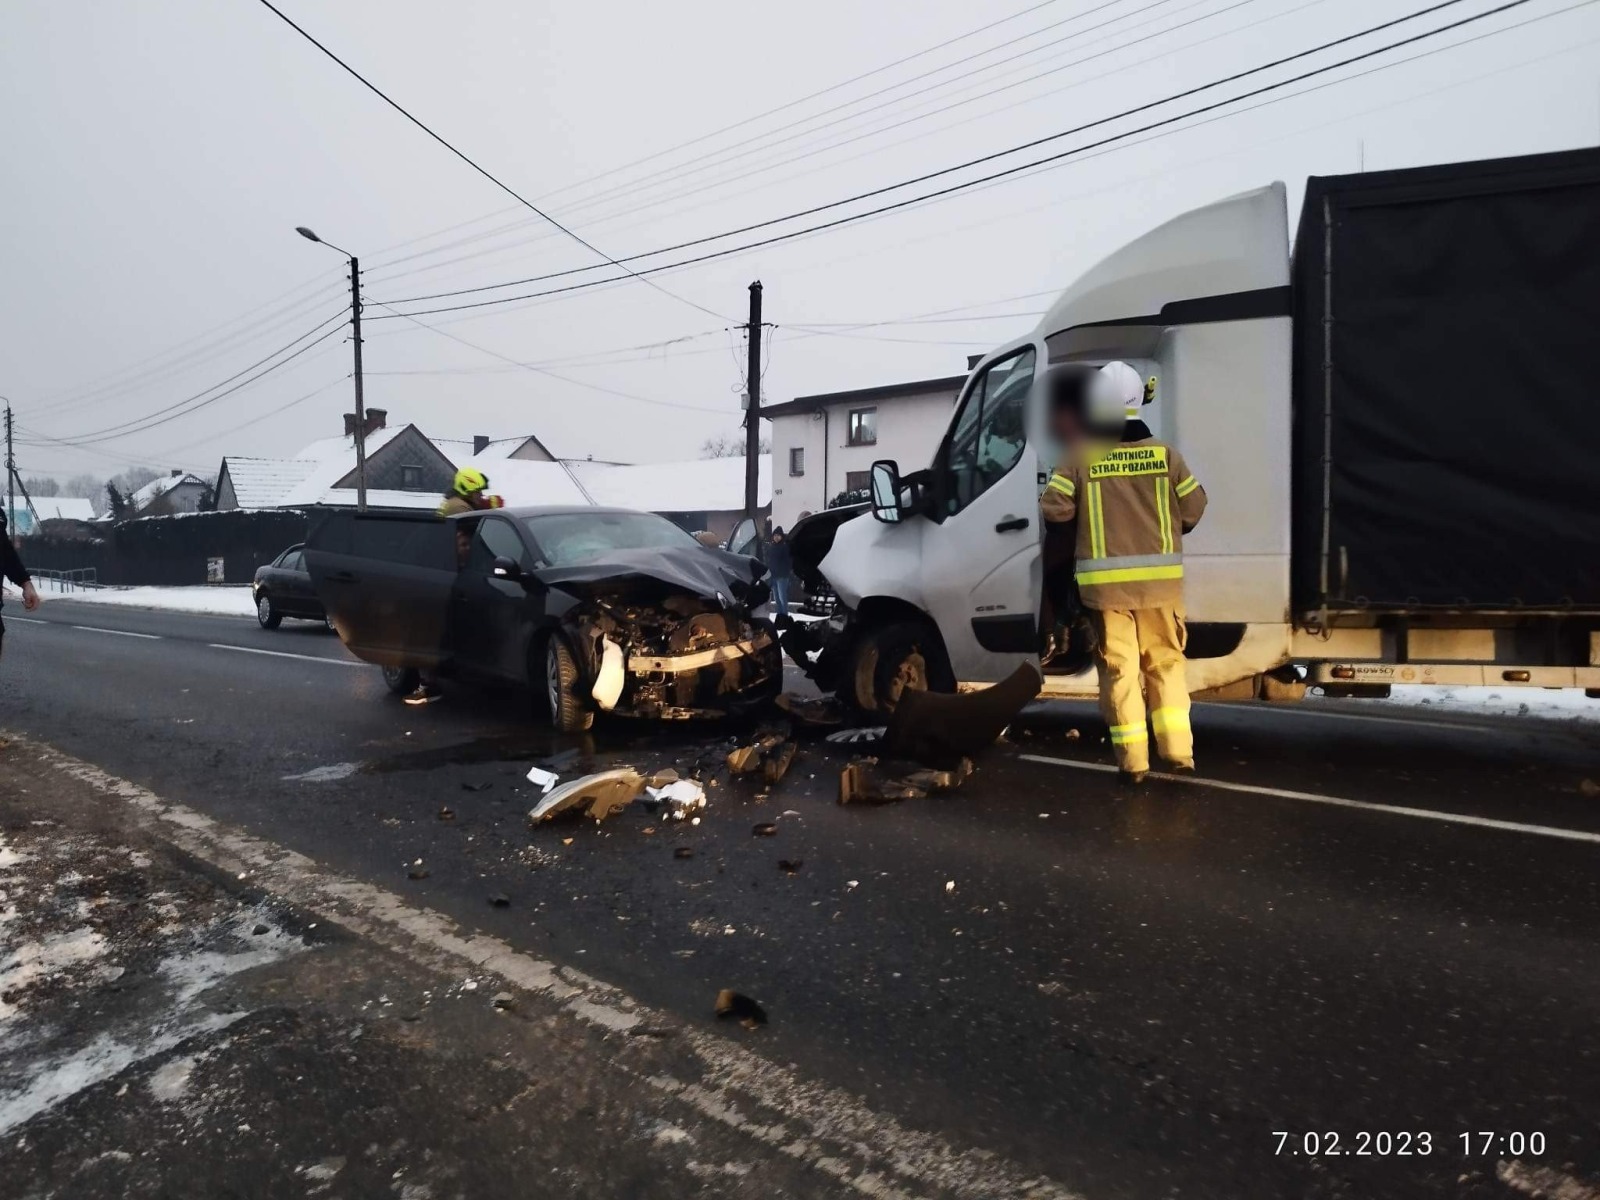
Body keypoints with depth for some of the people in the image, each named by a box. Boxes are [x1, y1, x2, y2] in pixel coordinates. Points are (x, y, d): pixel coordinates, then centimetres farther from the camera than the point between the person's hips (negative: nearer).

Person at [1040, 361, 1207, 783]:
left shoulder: (1079, 456, -4)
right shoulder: (1165, 453, 0)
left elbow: (1054, 509, -7)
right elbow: (1194, 510, 4)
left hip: (1105, 581, -1)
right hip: (1159, 578, 1)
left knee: (1119, 668, 5)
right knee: (1165, 662, 14)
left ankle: (1133, 761, 8)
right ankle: (1178, 751, 13)